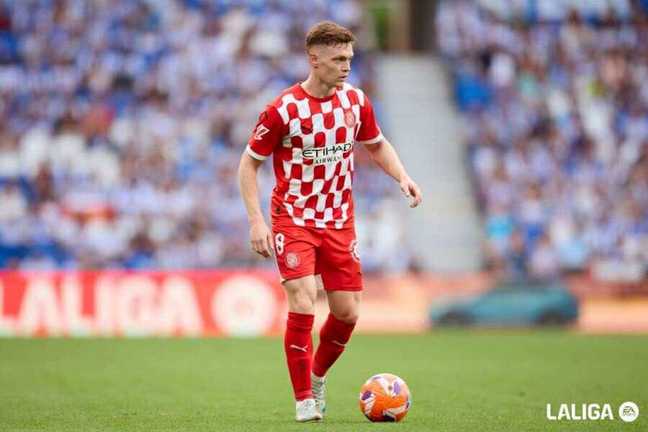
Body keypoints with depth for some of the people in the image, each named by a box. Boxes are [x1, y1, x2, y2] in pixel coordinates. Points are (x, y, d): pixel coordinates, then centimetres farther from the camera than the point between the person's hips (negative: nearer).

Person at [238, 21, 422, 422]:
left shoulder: (356, 100, -1)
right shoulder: (283, 110, -15)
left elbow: (377, 144, 17)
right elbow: (248, 164, -6)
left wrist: (402, 176, -2)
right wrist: (256, 221, -15)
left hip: (339, 223, 5)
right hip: (294, 220, -4)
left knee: (347, 312, 3)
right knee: (302, 306, -18)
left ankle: (318, 377, 31)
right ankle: (305, 400, -5)